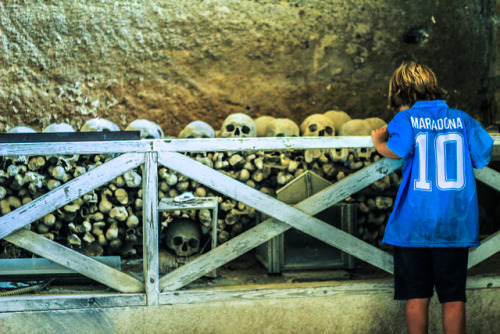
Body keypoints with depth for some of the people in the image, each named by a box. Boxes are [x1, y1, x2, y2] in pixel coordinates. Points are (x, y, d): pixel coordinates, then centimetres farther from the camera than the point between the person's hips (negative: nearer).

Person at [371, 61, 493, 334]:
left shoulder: (406, 119, -4)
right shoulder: (461, 118, 4)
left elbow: (396, 150, -19)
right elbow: (484, 157, 7)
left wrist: (378, 141, 3)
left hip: (414, 226, -2)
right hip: (456, 224, 2)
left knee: (417, 297, 7)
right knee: (453, 299, 7)